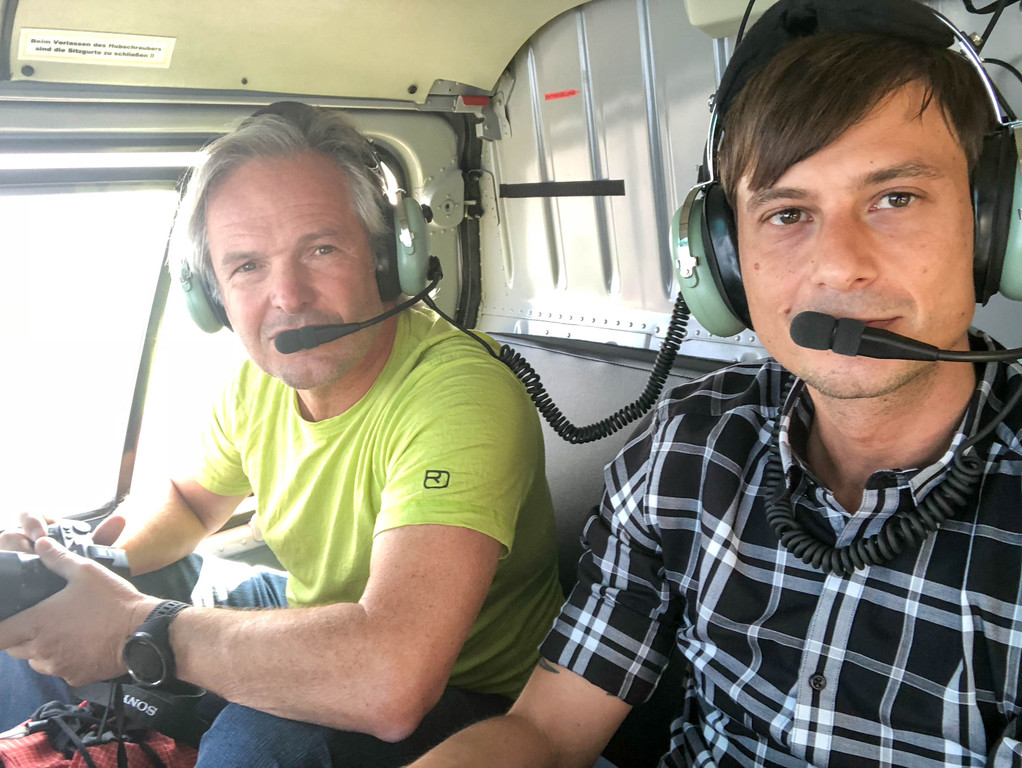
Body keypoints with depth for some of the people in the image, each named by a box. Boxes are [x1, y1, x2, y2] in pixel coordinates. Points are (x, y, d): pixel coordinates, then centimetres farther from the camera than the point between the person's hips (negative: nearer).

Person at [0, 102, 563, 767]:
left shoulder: (462, 395, -34)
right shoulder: (261, 377, -7)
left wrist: (135, 630, -31)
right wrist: (95, 561, -9)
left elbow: (389, 684, -44)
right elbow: (190, 504, 14)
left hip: (459, 693, -6)